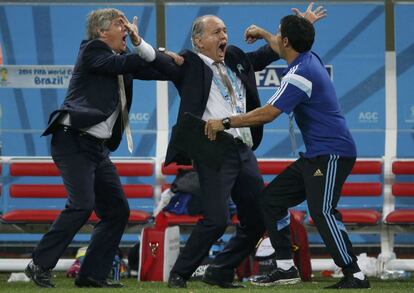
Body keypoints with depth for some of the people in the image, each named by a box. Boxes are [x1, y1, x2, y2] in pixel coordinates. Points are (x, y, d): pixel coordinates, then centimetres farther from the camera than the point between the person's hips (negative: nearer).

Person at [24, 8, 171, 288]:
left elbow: (157, 70, 9)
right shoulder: (93, 50, -4)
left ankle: (93, 274, 9)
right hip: (73, 141, -9)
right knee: (82, 205, -20)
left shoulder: (121, 58, 17)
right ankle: (40, 266, -13)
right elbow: (124, 64, -17)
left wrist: (138, 41, -3)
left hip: (98, 147, 9)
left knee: (117, 210, 6)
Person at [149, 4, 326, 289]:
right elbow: (158, 62, -15)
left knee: (258, 219, 9)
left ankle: (220, 272, 22)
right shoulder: (189, 65, -1)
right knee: (216, 219, -17)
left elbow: (268, 53, 30)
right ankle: (179, 274, -2)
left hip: (244, 152, 8)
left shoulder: (236, 59, 18)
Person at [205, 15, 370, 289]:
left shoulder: (300, 74, -19)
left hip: (332, 153, -11)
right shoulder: (309, 58, 10)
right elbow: (286, 49, 38)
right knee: (271, 199, 10)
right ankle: (286, 269, 11)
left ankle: (355, 276, -21)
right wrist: (263, 34, 52)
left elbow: (267, 114, -24)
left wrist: (225, 122, -16)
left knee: (322, 211, -22)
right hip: (315, 155, 11)